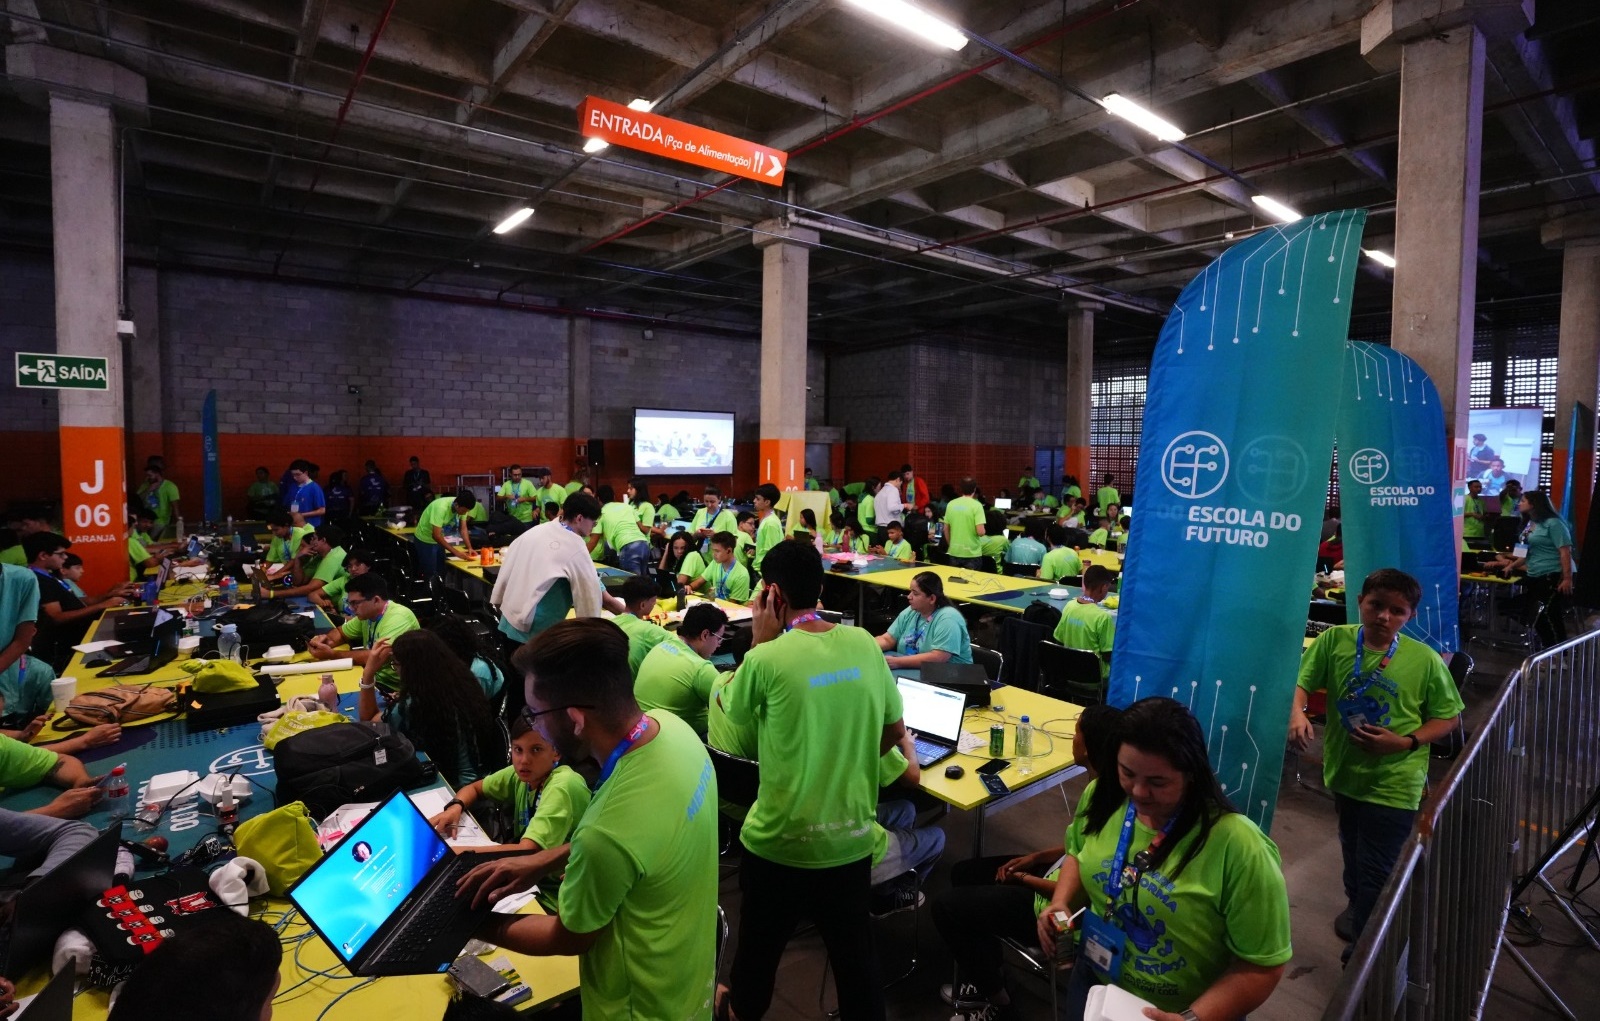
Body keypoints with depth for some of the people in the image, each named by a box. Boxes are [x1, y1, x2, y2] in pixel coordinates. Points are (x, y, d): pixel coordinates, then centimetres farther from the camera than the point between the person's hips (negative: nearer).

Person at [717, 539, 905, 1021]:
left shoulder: (767, 658, -21)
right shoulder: (865, 645, -8)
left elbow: (731, 707, 0)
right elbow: (894, 732, 4)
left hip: (781, 841, -2)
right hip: (852, 836, 3)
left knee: (759, 945, 25)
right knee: (854, 949, 23)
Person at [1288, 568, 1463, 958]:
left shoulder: (1425, 660, -14)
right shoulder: (1334, 640, -11)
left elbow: (1447, 718, -4)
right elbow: (1301, 683, -7)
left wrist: (1406, 742, -19)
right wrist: (1297, 714, -28)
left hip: (1393, 783, -3)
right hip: (1345, 770, 3)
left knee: (1376, 873, 3)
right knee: (1353, 853, 27)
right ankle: (1357, 905, 55)